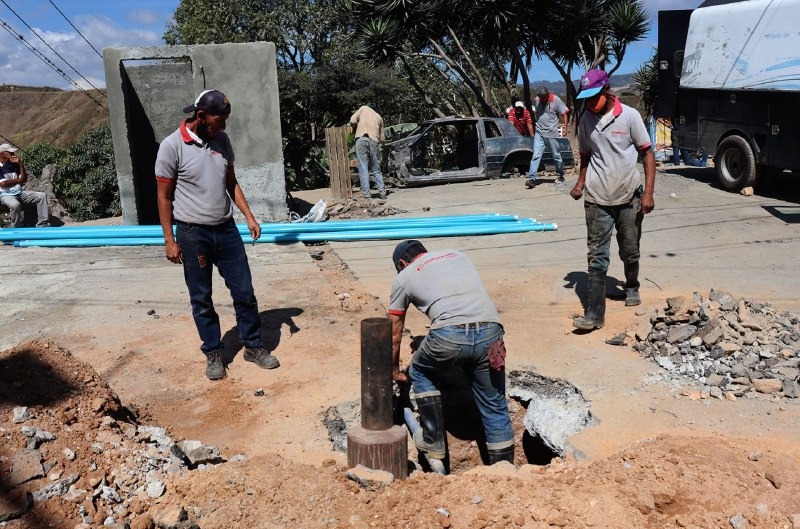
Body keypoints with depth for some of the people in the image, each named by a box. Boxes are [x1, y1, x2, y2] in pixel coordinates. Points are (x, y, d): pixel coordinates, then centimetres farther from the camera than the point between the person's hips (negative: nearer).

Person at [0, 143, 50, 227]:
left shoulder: (14, 165, 13)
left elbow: (24, 179, 8)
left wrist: (20, 164, -2)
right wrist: (19, 180, -3)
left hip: (20, 193, 7)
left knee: (41, 196, -6)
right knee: (15, 204, -39)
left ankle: (42, 225, -10)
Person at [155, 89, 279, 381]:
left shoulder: (222, 140, 3)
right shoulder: (172, 146, -12)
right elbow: (164, 196, -8)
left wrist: (249, 217, 4)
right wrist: (169, 240, -9)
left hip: (226, 229, 5)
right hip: (193, 234, -4)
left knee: (244, 291, 8)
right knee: (201, 299, 9)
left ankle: (253, 346, 24)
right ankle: (213, 353, 24)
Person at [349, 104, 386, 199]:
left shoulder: (364, 108, 19)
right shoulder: (379, 117, 27)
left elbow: (352, 121, 5)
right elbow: (381, 139, 21)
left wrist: (355, 129, 23)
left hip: (361, 139, -3)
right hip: (373, 141, 3)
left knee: (363, 168, -3)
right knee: (376, 168, 14)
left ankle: (366, 194, -6)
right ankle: (382, 192, 13)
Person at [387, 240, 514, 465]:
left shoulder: (404, 277, 21)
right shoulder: (456, 255, 32)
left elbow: (395, 335, 27)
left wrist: (395, 370, 43)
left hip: (449, 334, -3)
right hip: (490, 330, 4)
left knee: (420, 372, 27)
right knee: (495, 407, 16)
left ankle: (433, 441, 27)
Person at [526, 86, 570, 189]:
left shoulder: (556, 100, -6)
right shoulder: (537, 100, 6)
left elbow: (564, 114, -4)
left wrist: (565, 128, -14)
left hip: (552, 133, -3)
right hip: (539, 133, 3)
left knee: (556, 155, 10)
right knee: (536, 155, -9)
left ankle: (560, 175, 27)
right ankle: (532, 178, -14)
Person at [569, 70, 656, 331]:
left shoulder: (629, 116, -8)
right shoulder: (586, 120, 1)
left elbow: (647, 153, -4)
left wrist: (648, 192, -10)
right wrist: (580, 183, -2)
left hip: (629, 196, -1)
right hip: (597, 199, 1)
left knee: (630, 251, 15)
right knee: (597, 257, -2)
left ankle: (632, 287, 43)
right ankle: (594, 314, -1)